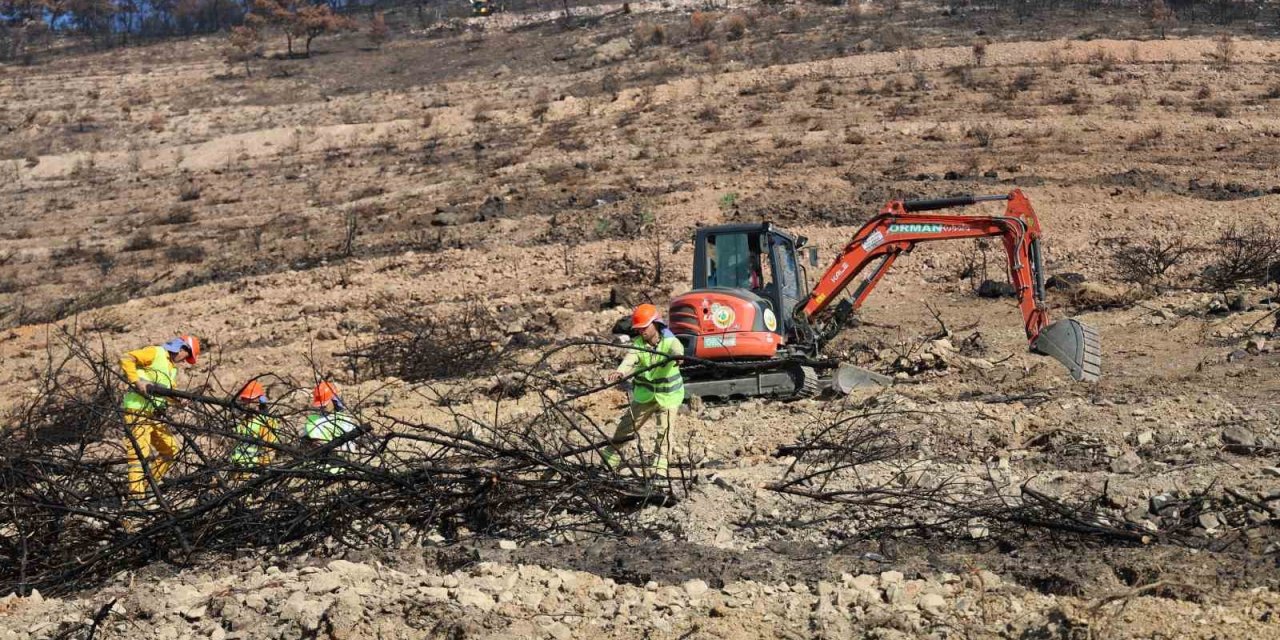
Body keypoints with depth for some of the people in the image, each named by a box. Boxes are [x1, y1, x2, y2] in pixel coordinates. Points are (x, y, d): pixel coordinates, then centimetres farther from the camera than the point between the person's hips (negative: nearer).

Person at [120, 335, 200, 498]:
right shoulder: (155, 353, -6)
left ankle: (149, 483, 19)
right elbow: (125, 359, -16)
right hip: (137, 411, -9)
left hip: (154, 415, 9)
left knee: (171, 449, 12)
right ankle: (136, 494, -13)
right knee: (140, 454, -12)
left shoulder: (172, 368, 22)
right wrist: (137, 381, -23)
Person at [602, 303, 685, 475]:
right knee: (626, 426, 8)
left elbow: (676, 349, -42)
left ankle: (659, 467, 14)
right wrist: (620, 372, -53)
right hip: (644, 394, 2)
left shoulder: (670, 341, -17)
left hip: (667, 396, -2)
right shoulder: (638, 344, -11)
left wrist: (677, 356, -68)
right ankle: (610, 457, 22)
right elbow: (630, 359, -31)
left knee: (663, 433, 0)